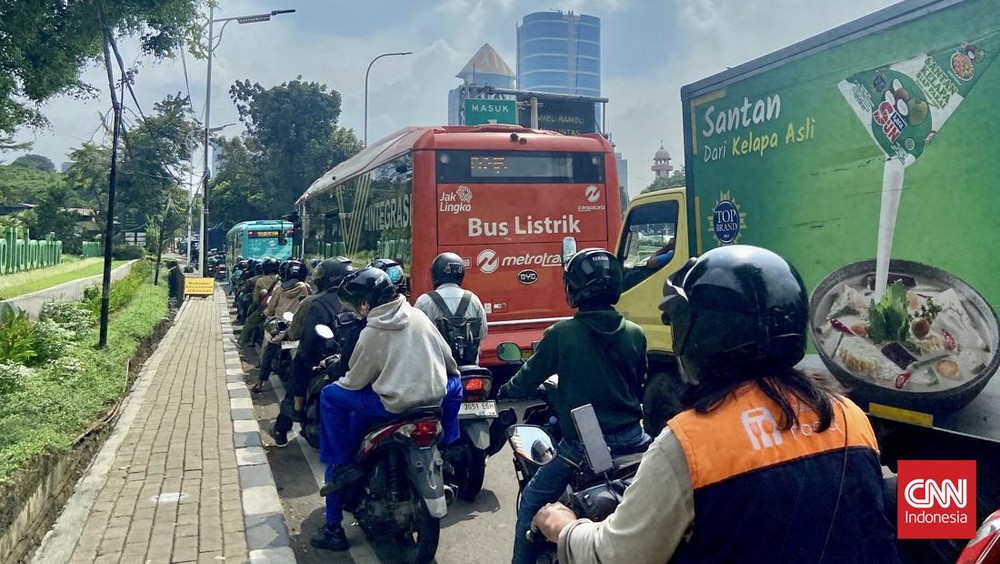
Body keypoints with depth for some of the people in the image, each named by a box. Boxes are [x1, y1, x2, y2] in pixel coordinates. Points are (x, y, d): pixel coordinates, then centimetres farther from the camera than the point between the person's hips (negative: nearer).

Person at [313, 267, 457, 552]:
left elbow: (355, 381, 1)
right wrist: (446, 381, 30)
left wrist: (339, 382, 22)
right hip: (434, 399, 7)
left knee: (330, 396, 10)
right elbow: (448, 358, 12)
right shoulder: (418, 316, 5)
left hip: (398, 405, -7)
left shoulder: (372, 333, -11)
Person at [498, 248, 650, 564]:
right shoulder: (634, 334, -2)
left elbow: (528, 378, 0)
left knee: (532, 502, 13)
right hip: (631, 438, 4)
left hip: (582, 444, -3)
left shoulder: (561, 334, -12)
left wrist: (506, 391, 21)